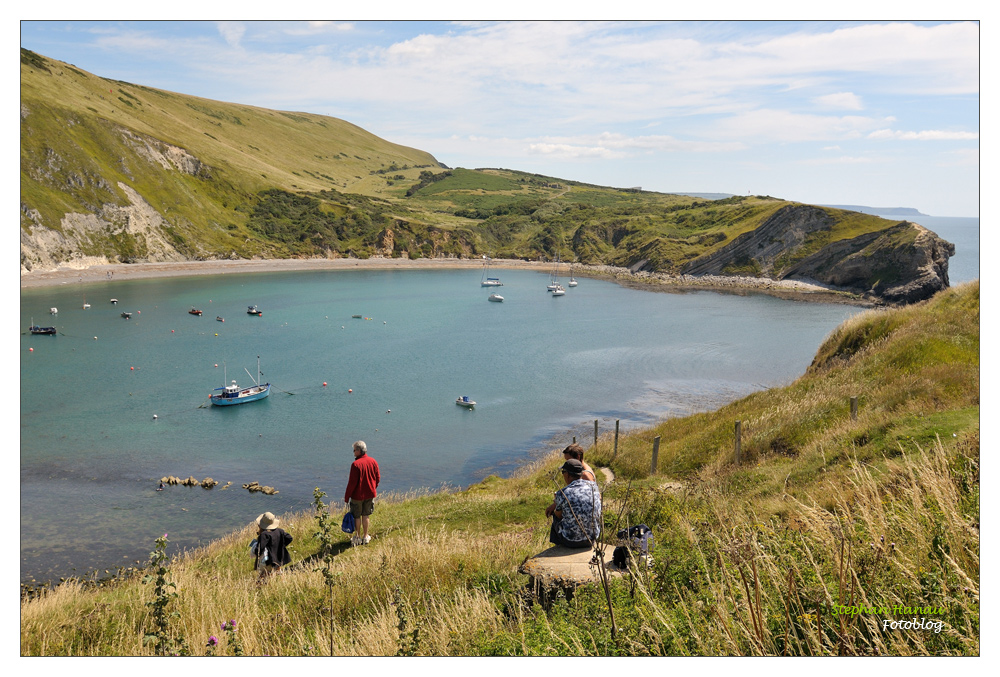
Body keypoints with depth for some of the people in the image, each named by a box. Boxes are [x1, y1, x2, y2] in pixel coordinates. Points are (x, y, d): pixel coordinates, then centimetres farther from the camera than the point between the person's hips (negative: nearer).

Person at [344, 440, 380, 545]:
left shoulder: (356, 464, -20)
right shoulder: (373, 461, -1)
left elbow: (352, 482, -18)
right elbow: (377, 478, 7)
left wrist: (347, 497, -10)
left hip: (357, 495, -5)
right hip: (370, 494, 5)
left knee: (357, 516, 10)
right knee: (366, 516, 15)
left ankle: (357, 537, 19)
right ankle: (365, 537, 21)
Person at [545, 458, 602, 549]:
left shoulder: (561, 494, -18)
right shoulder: (593, 485, -4)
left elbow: (558, 515, 2)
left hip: (571, 541, -4)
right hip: (592, 538, 4)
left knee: (556, 518, 27)